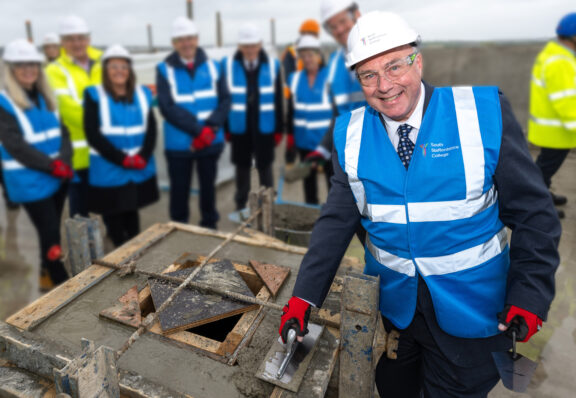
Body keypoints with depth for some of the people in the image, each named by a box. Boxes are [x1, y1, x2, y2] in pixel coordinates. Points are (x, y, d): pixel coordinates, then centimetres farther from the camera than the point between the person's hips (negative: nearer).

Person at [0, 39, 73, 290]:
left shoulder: (45, 97, 10)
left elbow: (62, 132, 4)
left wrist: (63, 162, -13)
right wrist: (53, 166, -20)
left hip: (58, 177, 6)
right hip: (29, 181, -5)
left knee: (50, 230, 16)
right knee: (51, 235, -2)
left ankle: (47, 275, 34)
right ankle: (63, 285, 11)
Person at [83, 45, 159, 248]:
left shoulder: (143, 93, 8)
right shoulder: (94, 94, -2)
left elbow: (151, 129, 4)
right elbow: (92, 134, -9)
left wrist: (143, 157, -12)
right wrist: (122, 158, -17)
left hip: (140, 169, 3)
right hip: (108, 170, -3)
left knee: (132, 211, 17)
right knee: (113, 216, 6)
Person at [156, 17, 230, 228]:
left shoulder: (212, 66, 5)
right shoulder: (164, 69, -2)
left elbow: (225, 100, -1)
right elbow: (167, 107, -12)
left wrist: (210, 127, -16)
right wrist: (198, 130, -19)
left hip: (211, 141, 2)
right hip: (179, 143, -2)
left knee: (208, 186, 15)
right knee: (180, 189, 8)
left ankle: (210, 227, 32)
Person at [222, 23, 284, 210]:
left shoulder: (272, 65, -2)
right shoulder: (228, 65, -3)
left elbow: (278, 99, 1)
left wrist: (279, 128, 1)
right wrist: (224, 127, 0)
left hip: (265, 128, 0)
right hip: (239, 127, 0)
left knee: (265, 167, 9)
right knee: (242, 167, 12)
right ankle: (240, 206, 26)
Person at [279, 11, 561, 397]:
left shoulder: (483, 112, -14)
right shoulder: (351, 133, -6)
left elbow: (533, 211, -8)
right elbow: (337, 220, -6)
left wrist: (530, 295, -14)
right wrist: (305, 297, -12)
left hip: (470, 305, -2)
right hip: (390, 302, 3)